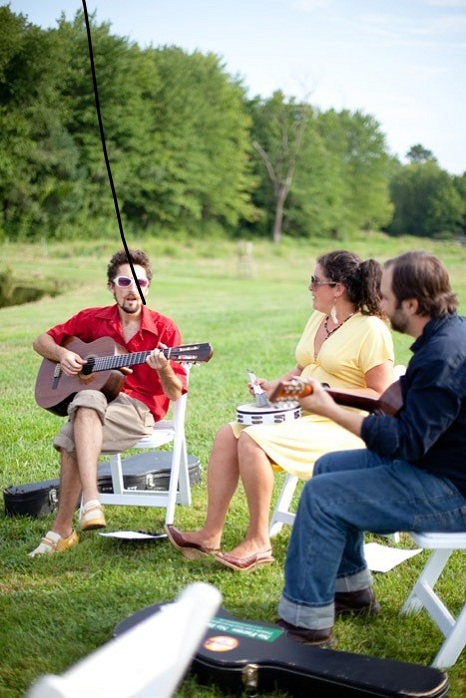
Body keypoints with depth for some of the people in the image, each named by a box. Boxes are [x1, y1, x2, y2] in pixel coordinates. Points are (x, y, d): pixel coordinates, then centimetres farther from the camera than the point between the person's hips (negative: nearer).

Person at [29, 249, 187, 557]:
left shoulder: (164, 328, -1)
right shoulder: (92, 319, 10)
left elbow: (175, 393, -3)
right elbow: (42, 341, 19)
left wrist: (164, 370, -25)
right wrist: (62, 354, -2)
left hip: (139, 410, -3)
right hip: (95, 401, 4)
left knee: (73, 437, -32)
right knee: (87, 402, -35)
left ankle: (62, 529, -29)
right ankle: (90, 502, -36)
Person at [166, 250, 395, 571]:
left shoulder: (371, 330, -12)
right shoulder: (318, 318, 13)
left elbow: (381, 395, -15)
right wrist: (276, 385, 6)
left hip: (340, 426, -9)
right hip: (300, 415, 9)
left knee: (252, 441, -27)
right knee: (227, 435, -10)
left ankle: (258, 542, -14)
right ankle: (210, 535, -9)